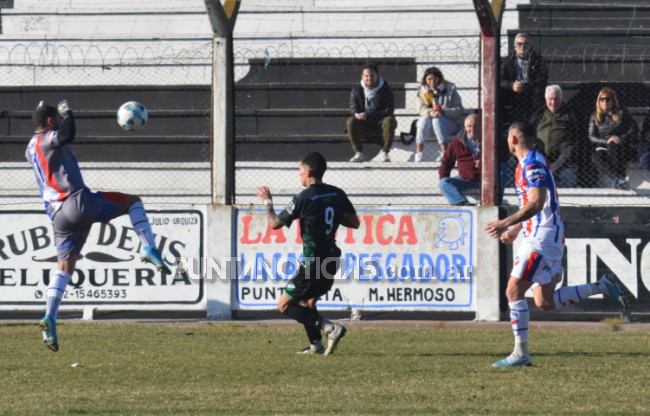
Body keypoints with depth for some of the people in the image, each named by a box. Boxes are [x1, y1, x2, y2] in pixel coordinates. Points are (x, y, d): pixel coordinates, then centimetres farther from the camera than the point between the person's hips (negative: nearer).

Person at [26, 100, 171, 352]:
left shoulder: (31, 148, 20)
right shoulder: (48, 139, -6)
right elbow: (67, 135, -26)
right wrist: (67, 113, -9)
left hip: (58, 215, 8)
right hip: (78, 202, -8)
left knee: (65, 266, 11)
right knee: (133, 201, 8)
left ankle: (50, 317, -4)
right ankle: (149, 249, -10)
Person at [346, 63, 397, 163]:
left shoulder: (386, 90, -5)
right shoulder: (356, 91, 2)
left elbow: (389, 111, -15)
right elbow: (353, 109, -7)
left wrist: (368, 116, -27)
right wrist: (357, 114, -34)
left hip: (380, 126, -1)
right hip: (364, 127, 1)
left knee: (389, 121, -34)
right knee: (351, 122, -28)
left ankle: (384, 152, -21)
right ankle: (359, 153, -21)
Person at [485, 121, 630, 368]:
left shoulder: (533, 164, -14)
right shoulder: (525, 165, 18)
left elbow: (536, 203, -25)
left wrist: (506, 223, -28)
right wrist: (514, 230, 32)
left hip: (542, 237, -10)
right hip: (536, 235, 10)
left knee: (514, 291, -11)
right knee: (545, 302, 8)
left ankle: (521, 353, -10)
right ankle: (602, 286, 11)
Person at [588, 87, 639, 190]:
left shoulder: (621, 112, 7)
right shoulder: (595, 116, 13)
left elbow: (634, 129, 0)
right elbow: (592, 137, 4)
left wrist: (621, 139, -18)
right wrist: (606, 140, -16)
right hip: (604, 147, 2)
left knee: (612, 146, -38)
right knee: (595, 157, -34)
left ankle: (619, 179, -47)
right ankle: (619, 178, -53)